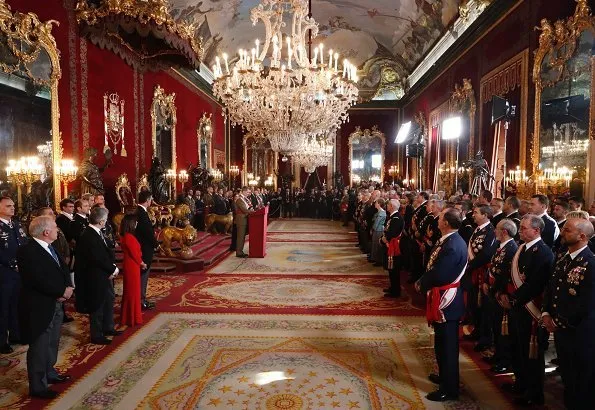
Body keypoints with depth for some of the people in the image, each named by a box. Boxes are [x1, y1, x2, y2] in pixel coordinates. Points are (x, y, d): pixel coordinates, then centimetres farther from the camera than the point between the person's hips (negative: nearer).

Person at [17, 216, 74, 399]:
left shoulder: (50, 247, 8)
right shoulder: (27, 251, -20)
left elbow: (63, 268, 8)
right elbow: (40, 280, -27)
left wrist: (68, 288, -10)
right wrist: (62, 291, -17)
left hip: (55, 305, 9)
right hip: (39, 308, -9)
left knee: (52, 343, 22)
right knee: (39, 348, 5)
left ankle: (49, 373, 39)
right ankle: (38, 386, 18)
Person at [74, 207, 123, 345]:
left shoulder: (97, 233, 3)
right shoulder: (88, 237, -25)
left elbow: (107, 252, 6)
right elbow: (99, 258, -26)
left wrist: (113, 266, -9)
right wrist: (113, 269, -14)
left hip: (105, 276, 9)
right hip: (96, 278, -9)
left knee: (109, 301, 22)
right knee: (97, 307, 6)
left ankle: (108, 328, 39)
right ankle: (96, 335, 22)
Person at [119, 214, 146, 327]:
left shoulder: (125, 236, 8)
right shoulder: (129, 237, -22)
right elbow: (135, 253, -20)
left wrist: (140, 262, 8)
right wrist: (142, 263, -4)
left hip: (130, 265, 10)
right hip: (132, 267, -10)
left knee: (131, 291, 20)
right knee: (133, 291, 1)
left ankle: (129, 314, 33)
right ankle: (132, 317, 12)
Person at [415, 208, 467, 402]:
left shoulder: (452, 246, -26)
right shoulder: (451, 240, 6)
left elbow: (438, 275, -26)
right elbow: (435, 267, 10)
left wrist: (421, 283, -9)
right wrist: (423, 281, -1)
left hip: (446, 301, -10)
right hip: (445, 298, 10)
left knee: (447, 345, 4)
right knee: (443, 342, 24)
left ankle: (449, 389, 19)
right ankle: (445, 376, 42)